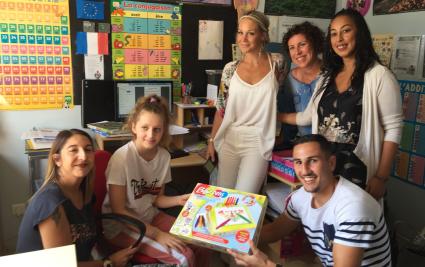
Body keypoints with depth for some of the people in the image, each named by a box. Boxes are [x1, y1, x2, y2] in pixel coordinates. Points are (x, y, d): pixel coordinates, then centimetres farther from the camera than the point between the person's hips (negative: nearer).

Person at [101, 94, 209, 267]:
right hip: (121, 224, -5)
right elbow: (118, 210, -19)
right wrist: (156, 234, -22)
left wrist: (179, 200, -12)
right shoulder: (122, 157, -23)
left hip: (149, 216, 6)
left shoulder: (164, 156, -6)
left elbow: (156, 199, 7)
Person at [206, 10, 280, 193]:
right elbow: (221, 108, 6)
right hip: (230, 140, 3)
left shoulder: (276, 66, -4)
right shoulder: (231, 68, 1)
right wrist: (212, 140, 6)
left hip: (258, 142, -2)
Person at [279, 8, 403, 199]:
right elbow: (308, 117, 18)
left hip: (358, 171, -5)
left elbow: (393, 129, -10)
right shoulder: (328, 77, 11)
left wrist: (381, 177, -12)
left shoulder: (379, 76, -9)